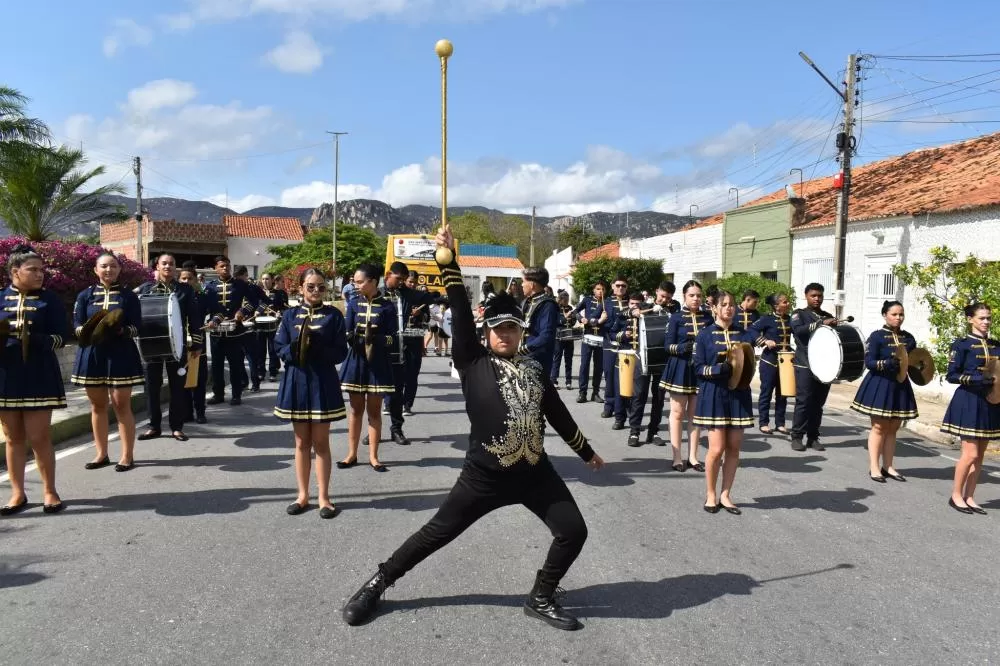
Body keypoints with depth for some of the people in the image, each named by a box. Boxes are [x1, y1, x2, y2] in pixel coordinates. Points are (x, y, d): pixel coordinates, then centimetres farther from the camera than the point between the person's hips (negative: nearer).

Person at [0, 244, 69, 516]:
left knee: (39, 436, 1)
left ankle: (50, 491, 13)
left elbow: (61, 337, -4)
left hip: (38, 377, -2)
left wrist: (35, 339, -22)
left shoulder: (49, 299, 1)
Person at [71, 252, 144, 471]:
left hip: (121, 355, -2)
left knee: (121, 404, -1)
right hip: (92, 355, 2)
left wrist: (120, 330, -23)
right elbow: (77, 327, 2)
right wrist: (90, 331, -19)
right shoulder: (85, 295, 7)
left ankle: (127, 455, 5)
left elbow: (136, 328, -3)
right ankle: (101, 454, 20)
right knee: (98, 405, 10)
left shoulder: (128, 295, 2)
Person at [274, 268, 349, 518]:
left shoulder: (333, 315, -2)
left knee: (320, 443, 5)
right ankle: (303, 495, 23)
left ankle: (323, 497, 15)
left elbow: (341, 353, -7)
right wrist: (295, 348, -21)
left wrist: (318, 348, -23)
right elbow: (280, 348, 0)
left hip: (323, 383, -2)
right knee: (301, 442, 11)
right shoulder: (290, 315, 3)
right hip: (296, 382, 2)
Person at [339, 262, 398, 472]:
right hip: (356, 361, 2)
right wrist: (359, 337, -22)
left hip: (377, 362, -2)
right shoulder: (353, 304, 2)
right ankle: (352, 454, 19)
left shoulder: (387, 307, -5)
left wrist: (374, 338, -25)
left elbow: (391, 338, -6)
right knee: (356, 409, 10)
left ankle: (373, 456, 14)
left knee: (374, 410, 6)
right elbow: (347, 334, -1)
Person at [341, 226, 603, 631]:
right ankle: (378, 583, 26)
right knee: (438, 532, 6)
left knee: (573, 531, 3)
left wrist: (586, 453, 28)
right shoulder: (473, 362, -4)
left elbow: (558, 415, 19)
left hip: (535, 472, 4)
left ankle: (540, 599, 25)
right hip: (484, 475, -4)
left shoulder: (534, 370, 8)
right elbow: (461, 312, -11)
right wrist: (449, 258, -14)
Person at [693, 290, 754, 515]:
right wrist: (719, 368, -21)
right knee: (717, 448, -7)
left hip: (738, 394, 3)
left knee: (734, 447, 5)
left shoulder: (745, 333, 7)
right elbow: (698, 367, -4)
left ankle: (725, 495, 18)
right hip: (714, 394, -3)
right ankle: (710, 495, 13)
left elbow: (751, 360, 9)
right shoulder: (705, 334, -1)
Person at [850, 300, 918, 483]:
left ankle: (887, 466, 18)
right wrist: (887, 363, -29)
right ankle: (874, 467, 6)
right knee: (879, 427, 0)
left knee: (893, 428, 10)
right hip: (880, 385, -5)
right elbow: (869, 362, -13)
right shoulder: (876, 336, -9)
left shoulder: (908, 338, 8)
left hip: (900, 385, 5)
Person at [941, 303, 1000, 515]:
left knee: (979, 454, 9)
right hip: (969, 402, -6)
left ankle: (969, 497, 18)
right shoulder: (962, 344, -6)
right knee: (970, 454, -7)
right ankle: (956, 495, 8)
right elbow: (952, 375, -9)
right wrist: (978, 378, -21)